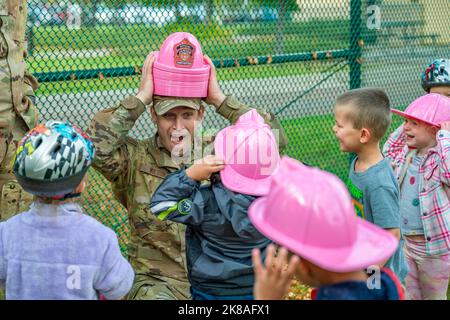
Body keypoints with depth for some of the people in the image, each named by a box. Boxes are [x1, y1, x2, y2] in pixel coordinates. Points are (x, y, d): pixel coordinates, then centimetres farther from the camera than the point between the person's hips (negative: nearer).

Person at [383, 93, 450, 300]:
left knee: (433, 295, 15)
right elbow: (387, 154, 22)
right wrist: (402, 130, 8)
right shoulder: (407, 152, 2)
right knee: (410, 296, 20)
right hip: (405, 241, 7)